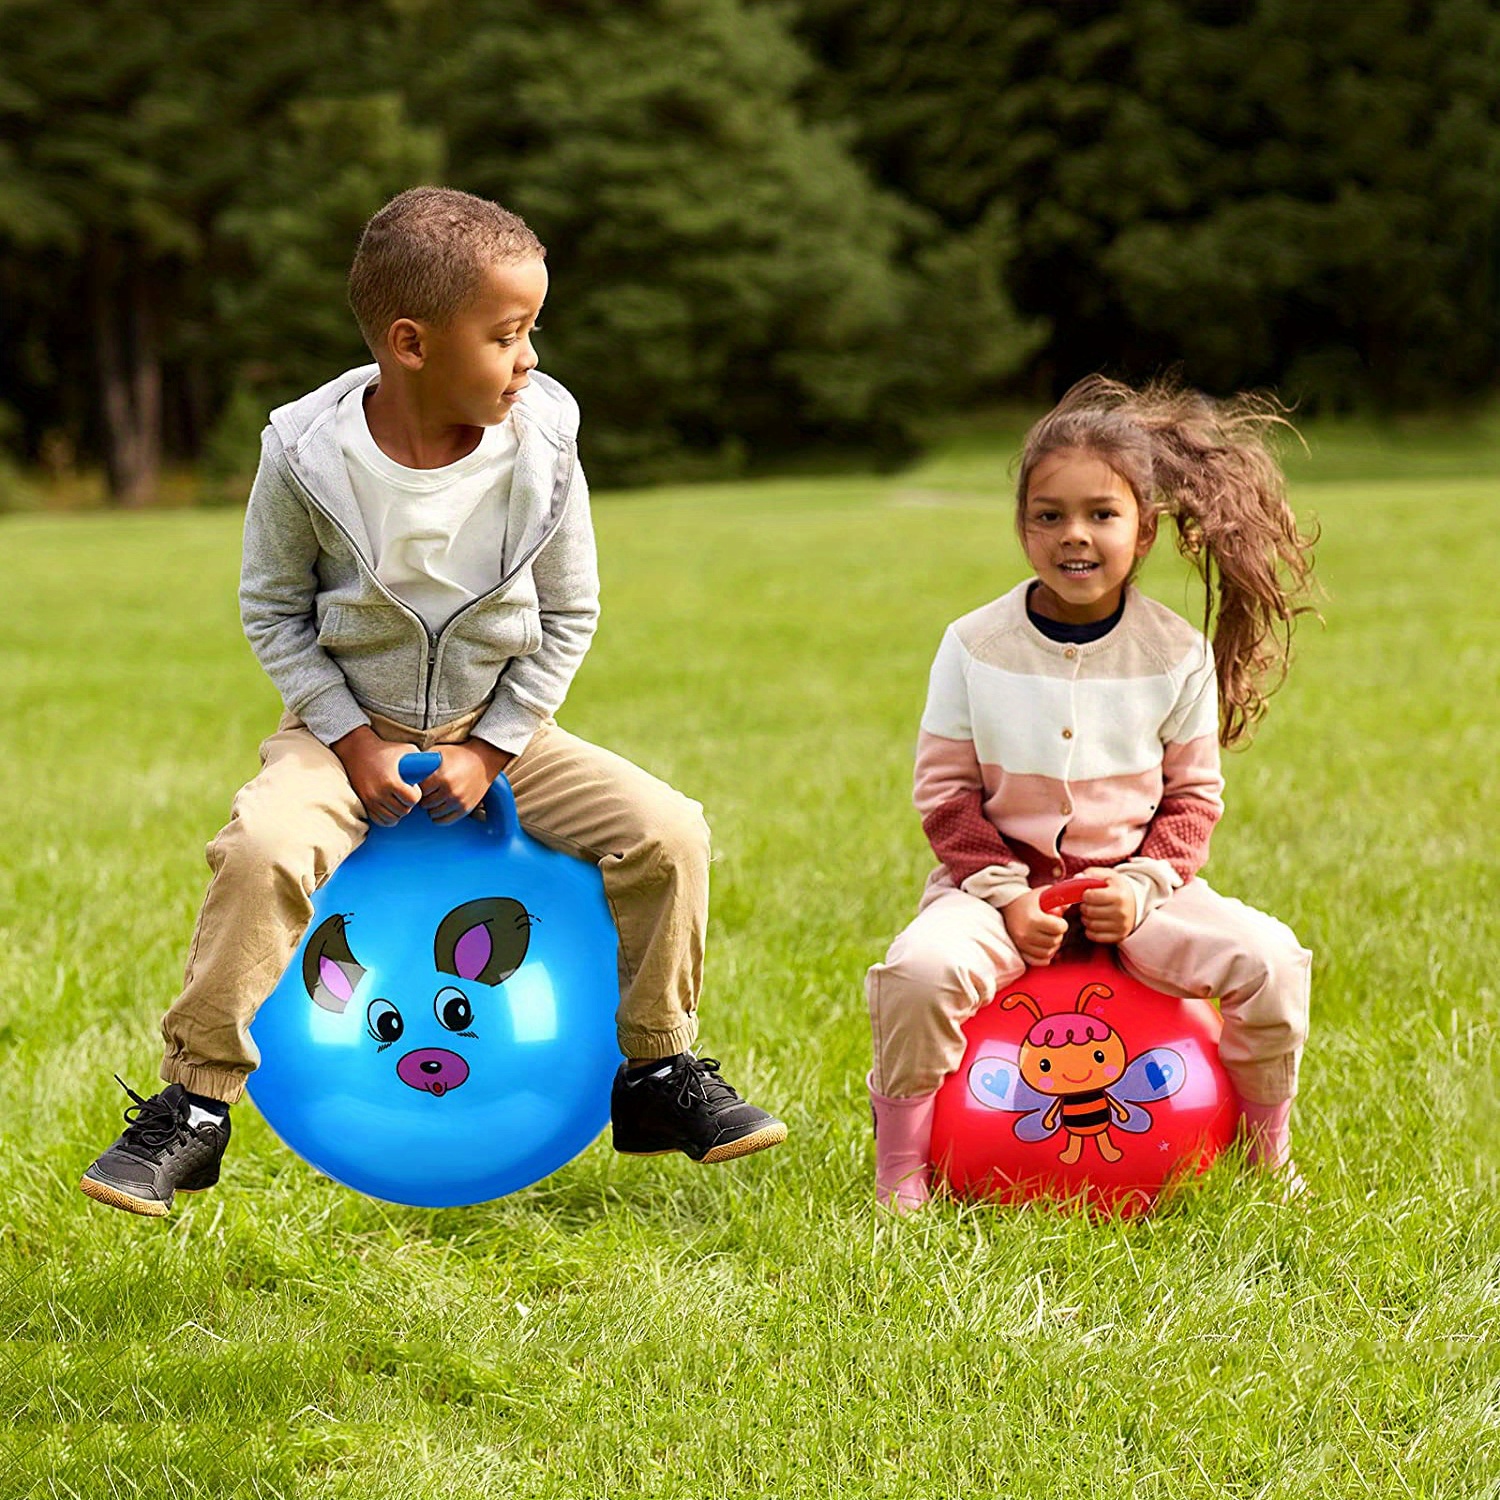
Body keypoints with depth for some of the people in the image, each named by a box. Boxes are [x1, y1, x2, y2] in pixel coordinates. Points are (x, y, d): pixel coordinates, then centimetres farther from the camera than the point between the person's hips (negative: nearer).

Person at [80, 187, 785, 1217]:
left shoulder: (541, 443, -13)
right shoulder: (310, 454, -18)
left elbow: (568, 616, -3)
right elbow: (274, 610, -6)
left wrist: (488, 750, -10)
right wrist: (355, 741, -14)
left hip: (497, 729, 2)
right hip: (350, 728, -2)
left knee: (665, 832, -13)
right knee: (264, 849, -30)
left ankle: (658, 1072, 8)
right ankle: (194, 1108, -15)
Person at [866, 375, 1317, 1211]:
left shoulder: (1178, 654, -2)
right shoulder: (977, 647, -4)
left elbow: (1193, 795, 4)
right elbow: (947, 792, -1)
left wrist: (1143, 887, -13)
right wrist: (1006, 896, -13)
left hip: (1131, 882, 1)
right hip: (1002, 880, -1)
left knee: (1269, 961, -21)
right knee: (919, 973, -32)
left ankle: (1268, 1153, 4)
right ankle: (900, 1166, -9)